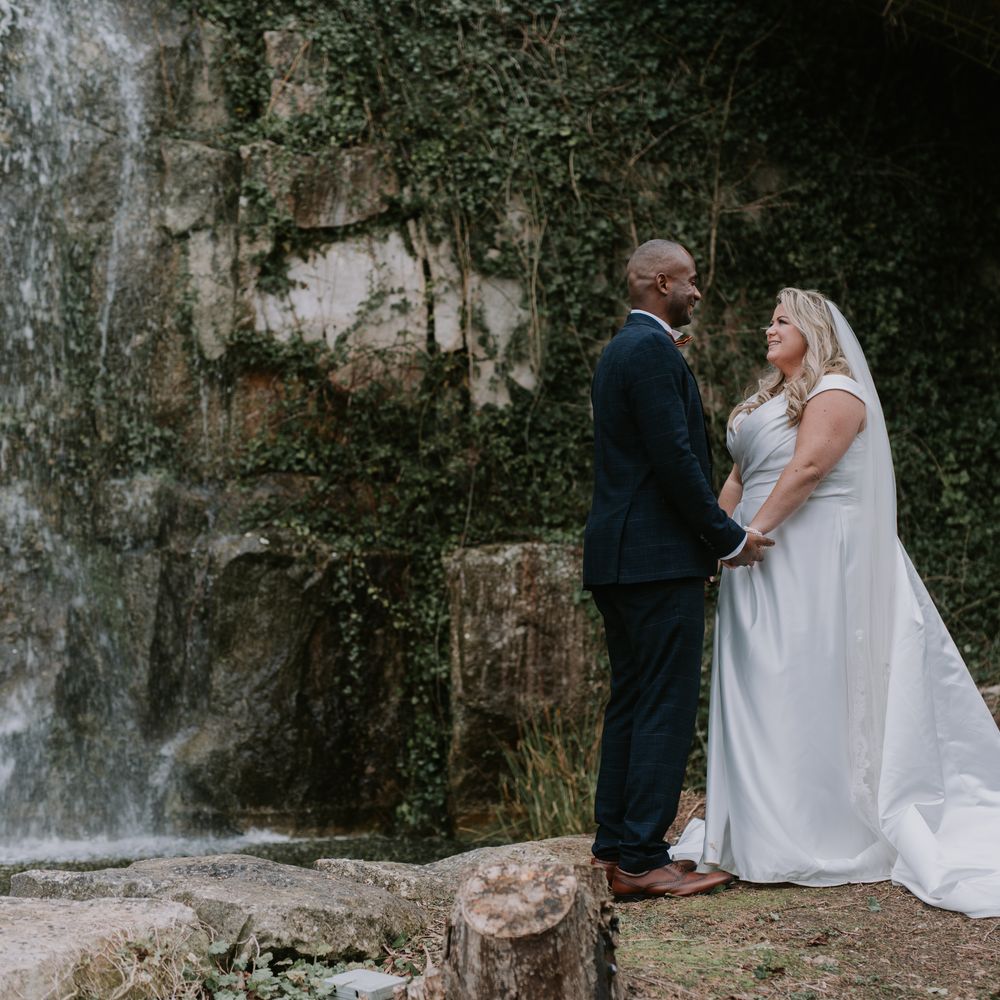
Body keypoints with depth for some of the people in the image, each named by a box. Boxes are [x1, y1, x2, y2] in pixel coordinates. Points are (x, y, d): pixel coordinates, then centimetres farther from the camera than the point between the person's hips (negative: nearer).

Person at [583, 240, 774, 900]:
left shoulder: (619, 350, 19)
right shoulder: (655, 352, -12)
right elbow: (675, 458, -19)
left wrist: (711, 534, 19)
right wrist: (730, 538, -11)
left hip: (618, 558, 10)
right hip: (661, 558, -10)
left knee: (631, 702, 13)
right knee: (667, 706, -7)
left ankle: (615, 849, 17)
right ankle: (643, 860, -5)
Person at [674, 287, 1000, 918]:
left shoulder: (836, 391, -7)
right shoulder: (770, 399, 21)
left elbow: (808, 469, -19)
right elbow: (741, 477, 18)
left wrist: (754, 531, -21)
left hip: (811, 557, -9)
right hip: (764, 561, 9)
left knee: (807, 690, -7)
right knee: (761, 693, 7)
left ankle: (818, 841, -1)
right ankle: (764, 831, 13)